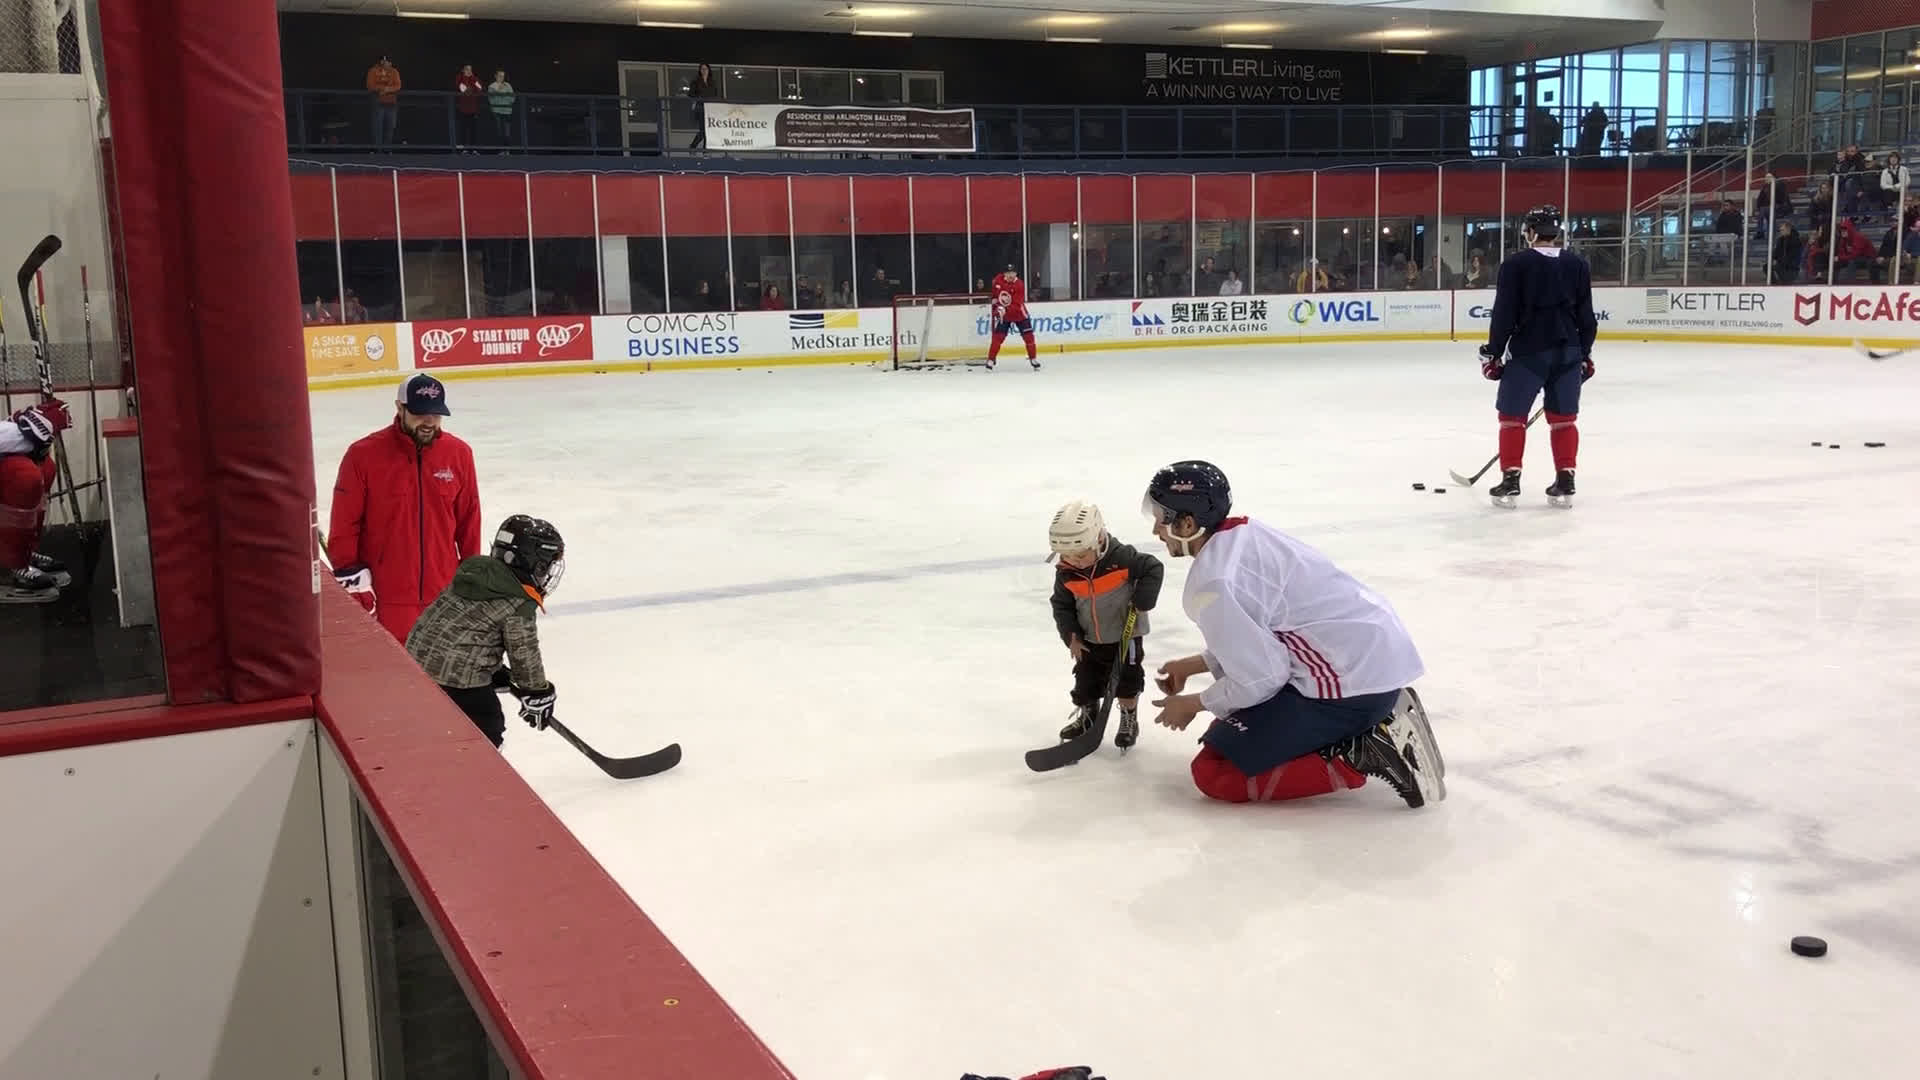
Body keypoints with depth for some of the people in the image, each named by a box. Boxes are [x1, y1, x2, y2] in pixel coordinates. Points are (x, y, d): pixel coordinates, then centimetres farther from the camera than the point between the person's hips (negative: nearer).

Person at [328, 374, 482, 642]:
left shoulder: (459, 454, 1)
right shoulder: (364, 455, -9)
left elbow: (469, 522, 9)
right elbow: (344, 524, -5)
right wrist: (351, 577, -9)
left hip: (445, 597, 3)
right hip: (386, 601, -3)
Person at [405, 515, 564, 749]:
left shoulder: (478, 571, 10)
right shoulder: (519, 606, -15)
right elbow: (524, 655, -6)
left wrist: (497, 673, 23)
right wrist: (538, 696, 9)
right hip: (457, 673, -9)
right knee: (488, 730, 5)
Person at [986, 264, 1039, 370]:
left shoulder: (1020, 285, -22)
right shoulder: (998, 279, -8)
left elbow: (1017, 305, -30)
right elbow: (994, 289, 20)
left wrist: (1005, 309, -42)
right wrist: (994, 298, 13)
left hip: (1018, 313, -2)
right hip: (1002, 314, 2)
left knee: (1028, 335, -3)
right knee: (998, 336, -8)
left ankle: (1033, 359, 10)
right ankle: (991, 360, -2)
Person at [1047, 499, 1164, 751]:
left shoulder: (1122, 558, -25)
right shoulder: (1066, 573, -13)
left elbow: (1153, 569, -17)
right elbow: (1061, 605, -1)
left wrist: (1142, 601, -22)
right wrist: (1071, 635, -8)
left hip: (1124, 635, -4)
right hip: (1089, 640, 4)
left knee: (1127, 681, 3)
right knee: (1085, 681, 13)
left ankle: (1129, 721, 24)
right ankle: (1087, 717, 36)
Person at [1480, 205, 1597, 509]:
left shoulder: (1515, 264, -6)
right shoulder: (1577, 265, 6)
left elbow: (1504, 314, -9)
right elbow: (1587, 316, 9)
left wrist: (1493, 353, -1)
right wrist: (1584, 354, 19)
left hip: (1528, 353, -4)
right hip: (1568, 353, 4)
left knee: (1512, 416, 6)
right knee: (1563, 418, 11)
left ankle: (1510, 482, 2)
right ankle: (1565, 483, 11)